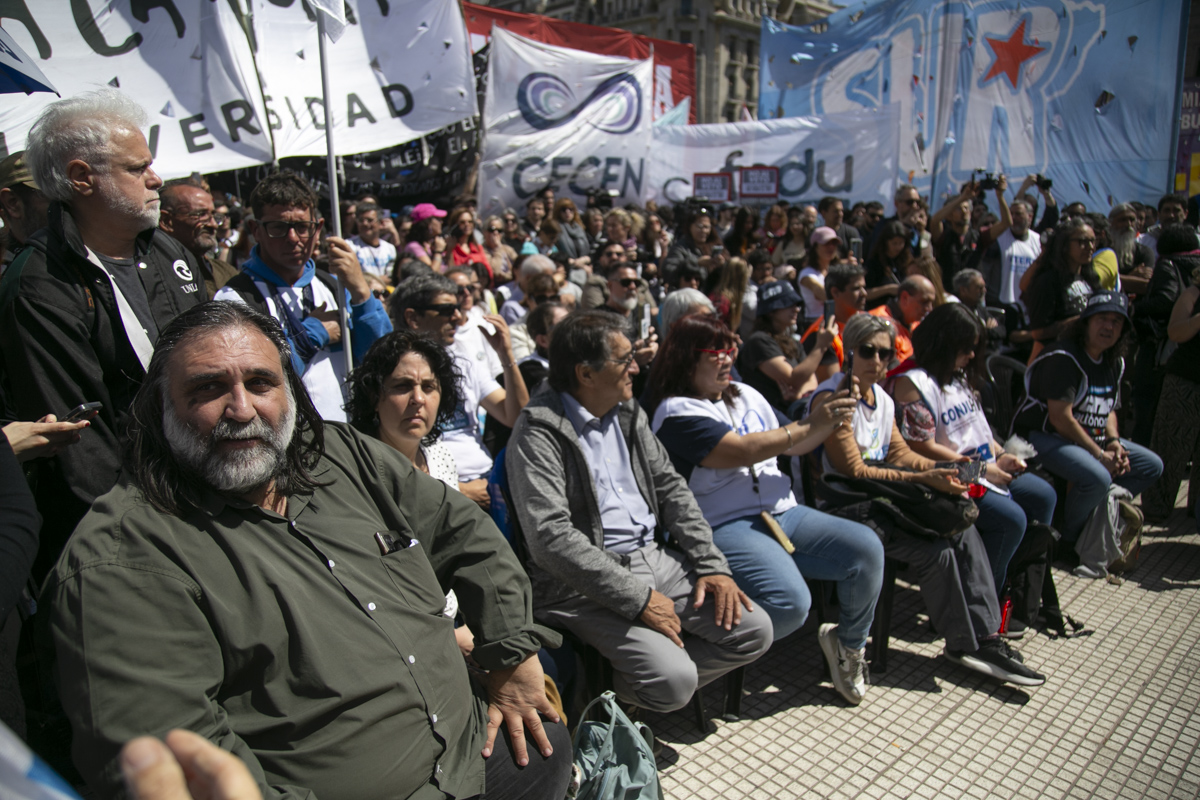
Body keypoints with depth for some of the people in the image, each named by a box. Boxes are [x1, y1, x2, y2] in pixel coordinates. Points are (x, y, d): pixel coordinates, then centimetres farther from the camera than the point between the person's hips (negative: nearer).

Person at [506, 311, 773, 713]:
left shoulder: (628, 414, 11)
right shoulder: (538, 433, -13)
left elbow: (671, 488, 13)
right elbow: (551, 538, -21)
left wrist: (712, 565, 1)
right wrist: (638, 599, -21)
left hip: (655, 556, 8)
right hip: (586, 584, -7)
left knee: (754, 629, -3)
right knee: (674, 680, -24)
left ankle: (628, 686, 9)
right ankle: (608, 696, 9)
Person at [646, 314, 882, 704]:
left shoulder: (745, 396, 18)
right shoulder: (677, 412, -9)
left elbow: (793, 446, 23)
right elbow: (740, 452, -19)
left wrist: (831, 419, 4)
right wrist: (810, 424, -17)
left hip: (782, 514, 8)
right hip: (725, 526, -8)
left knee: (867, 548, -9)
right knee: (791, 602, -30)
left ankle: (848, 643, 15)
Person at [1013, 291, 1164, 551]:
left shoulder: (1115, 363, 11)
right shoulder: (1063, 358, -18)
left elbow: (1108, 410, 20)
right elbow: (1060, 417, -24)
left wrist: (1114, 442, -1)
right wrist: (1100, 455, -18)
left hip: (1091, 438, 10)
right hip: (1043, 436, -10)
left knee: (1151, 465, 6)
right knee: (1098, 478, -32)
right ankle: (1067, 541, -7)